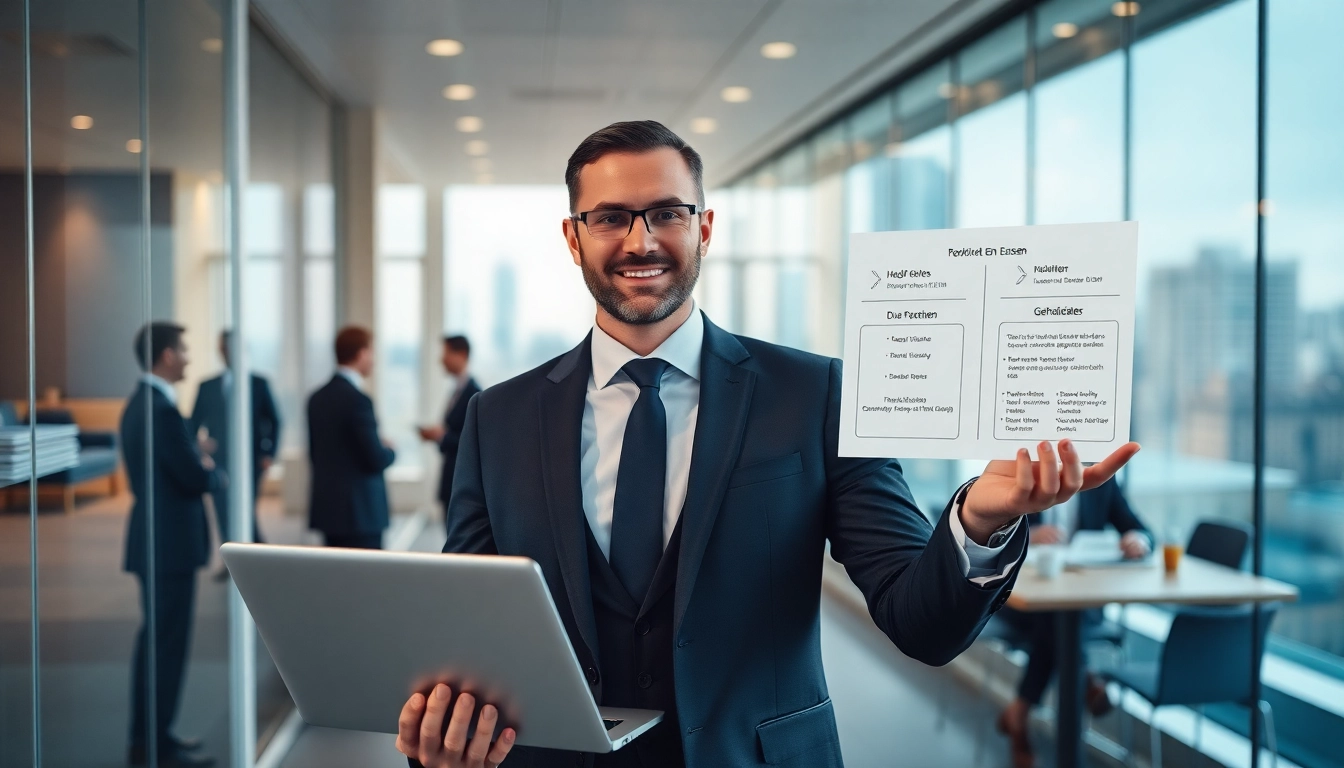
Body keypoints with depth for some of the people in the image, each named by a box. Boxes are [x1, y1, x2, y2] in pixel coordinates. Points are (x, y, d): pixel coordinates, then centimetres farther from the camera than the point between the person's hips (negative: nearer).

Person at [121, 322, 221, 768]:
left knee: (155, 639, 16)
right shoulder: (162, 410, -20)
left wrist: (200, 466, 5)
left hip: (152, 539, 10)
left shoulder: (138, 405, 13)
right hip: (171, 542, -10)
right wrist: (217, 473, 0)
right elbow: (197, 479, -20)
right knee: (169, 643, -3)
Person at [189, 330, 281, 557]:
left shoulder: (259, 384, 4)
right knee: (224, 516, 4)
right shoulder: (207, 387, 9)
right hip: (219, 460, 3)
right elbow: (193, 423, 11)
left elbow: (274, 420, 8)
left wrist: (269, 453, -1)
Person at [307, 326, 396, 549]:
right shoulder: (358, 400, -16)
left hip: (326, 507, 8)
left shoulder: (317, 398, 9)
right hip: (359, 512, -8)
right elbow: (376, 460, -16)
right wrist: (390, 451, 4)